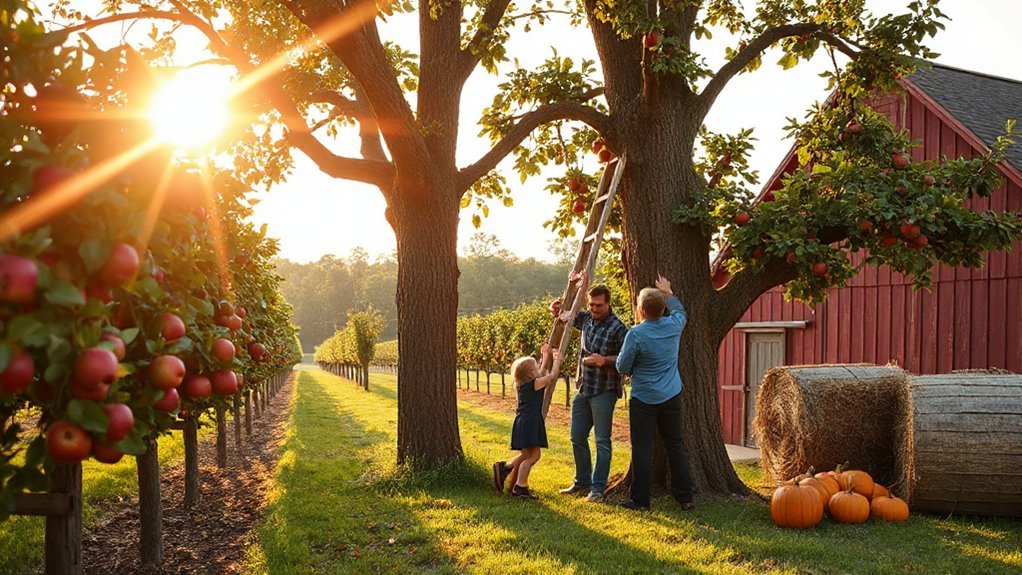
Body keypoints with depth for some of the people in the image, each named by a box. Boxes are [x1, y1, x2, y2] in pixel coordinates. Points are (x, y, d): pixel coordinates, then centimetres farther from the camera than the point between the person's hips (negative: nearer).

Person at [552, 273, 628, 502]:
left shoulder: (617, 328, -13)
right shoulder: (586, 319, 8)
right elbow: (563, 315, 23)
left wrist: (604, 360, -26)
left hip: (604, 391, -7)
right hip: (583, 389, 8)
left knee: (602, 441, -1)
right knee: (577, 438, 13)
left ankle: (598, 488, 5)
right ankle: (582, 482, 26)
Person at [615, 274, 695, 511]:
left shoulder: (636, 334, -18)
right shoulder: (673, 326, -3)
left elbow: (623, 368, -10)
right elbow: (680, 311, 22)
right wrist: (668, 292, 32)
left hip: (643, 398, -5)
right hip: (672, 396, 5)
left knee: (642, 448, 2)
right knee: (676, 445, 12)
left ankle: (640, 499, 7)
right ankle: (685, 497, 16)